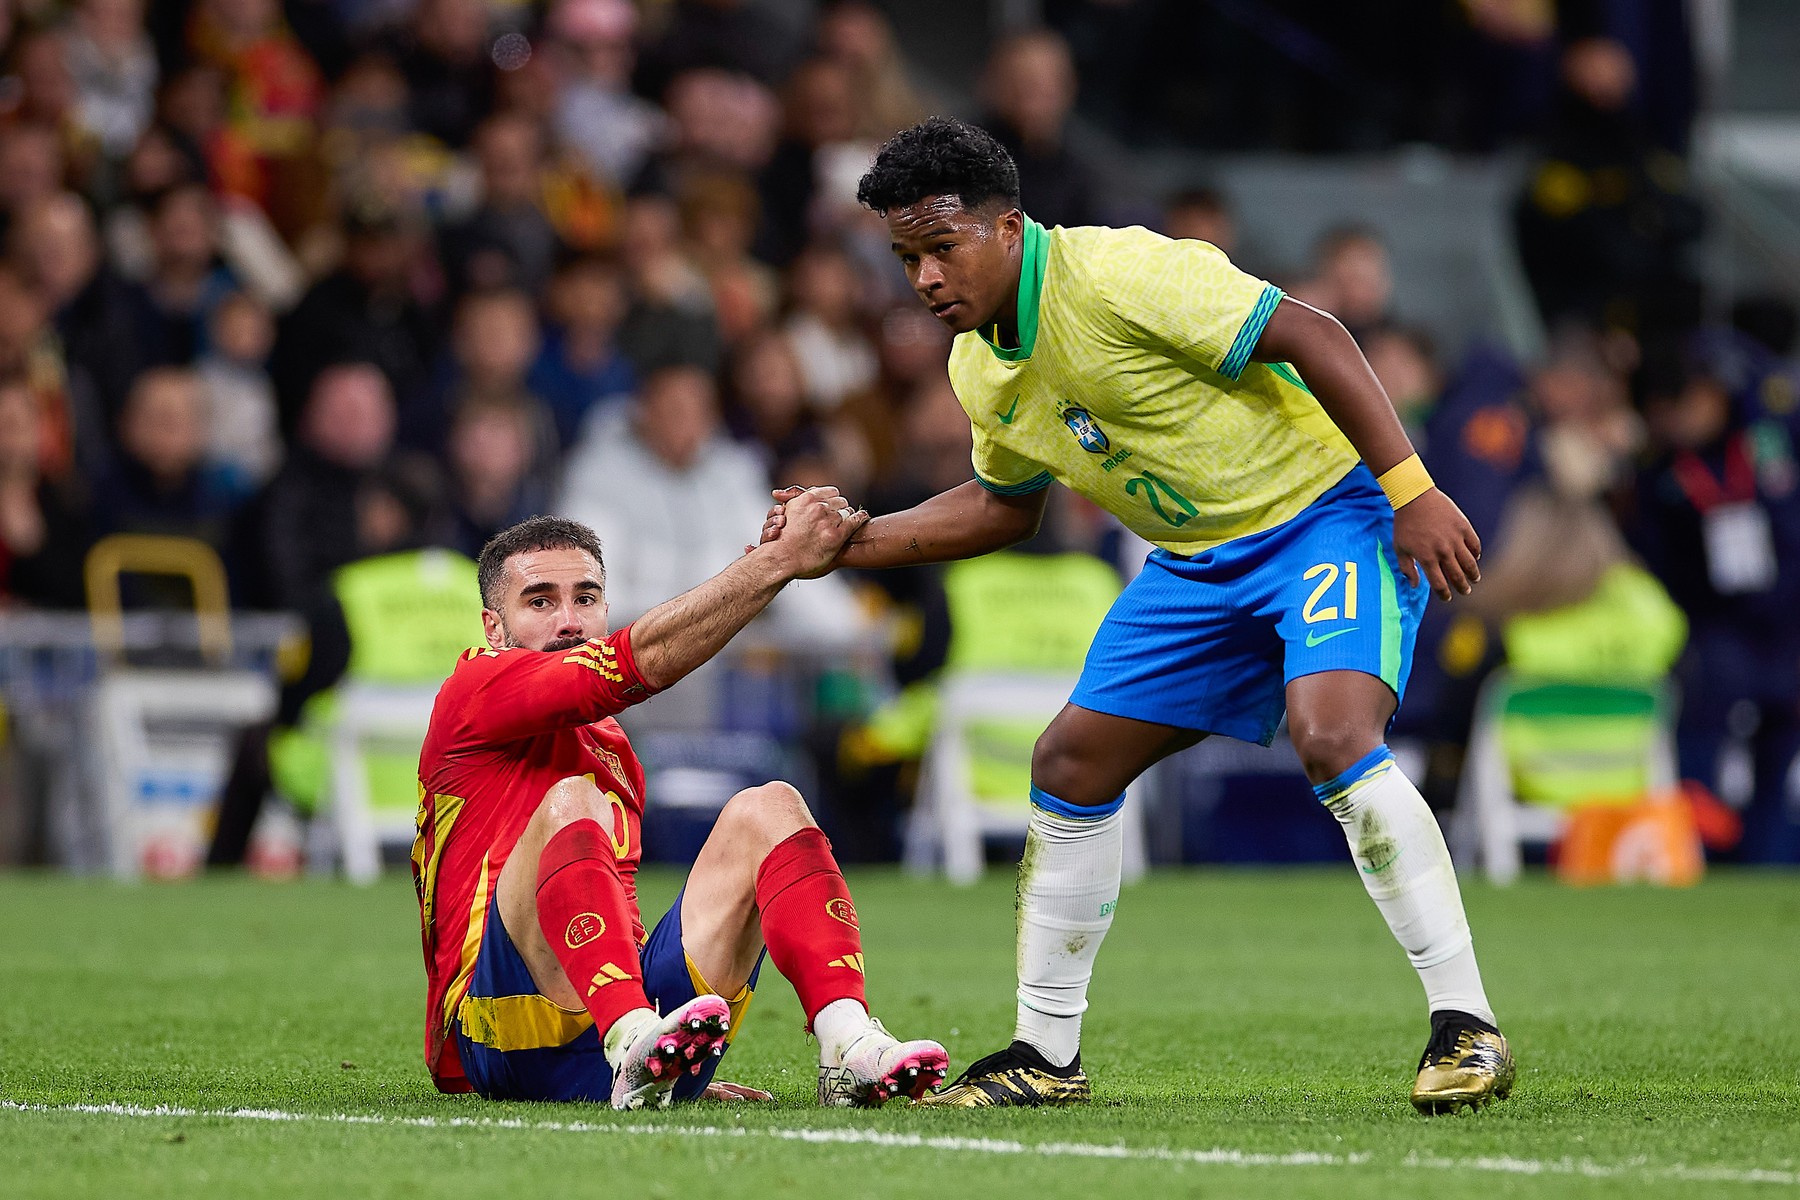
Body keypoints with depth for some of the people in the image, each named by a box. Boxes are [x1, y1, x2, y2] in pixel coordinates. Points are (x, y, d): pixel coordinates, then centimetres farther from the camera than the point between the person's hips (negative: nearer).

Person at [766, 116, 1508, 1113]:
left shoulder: (1121, 274, -24)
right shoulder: (978, 370, 3)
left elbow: (1314, 336, -24)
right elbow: (1005, 504, 21)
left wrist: (1411, 490, -28)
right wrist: (852, 543, 8)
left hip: (1325, 514, -9)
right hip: (1198, 561, 9)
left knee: (1331, 736, -30)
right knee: (1069, 764, 5)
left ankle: (1466, 1028, -25)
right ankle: (1045, 1055, 17)